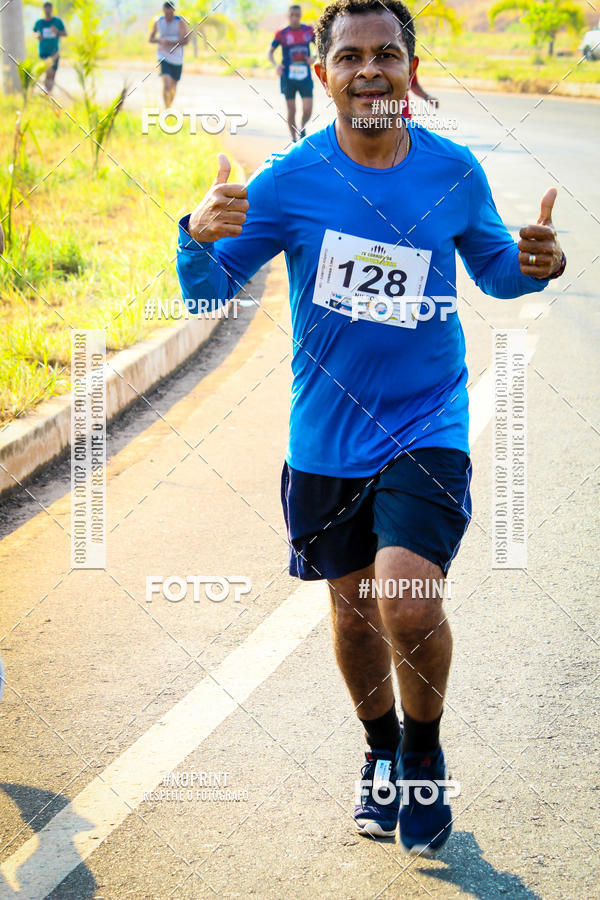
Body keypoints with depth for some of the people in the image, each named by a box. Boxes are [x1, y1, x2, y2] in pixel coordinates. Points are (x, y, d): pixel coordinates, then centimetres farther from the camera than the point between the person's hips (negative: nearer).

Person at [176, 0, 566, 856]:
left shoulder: (455, 171, -5)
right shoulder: (288, 181, -8)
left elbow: (493, 268, 12)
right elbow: (209, 294, -5)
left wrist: (536, 266, -11)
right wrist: (198, 237, -27)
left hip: (428, 425, -1)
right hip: (327, 436, 2)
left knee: (407, 599, -20)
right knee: (354, 610, 14)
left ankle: (424, 752, 9)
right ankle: (381, 751, 42)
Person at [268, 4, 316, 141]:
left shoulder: (309, 31, 3)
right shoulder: (282, 34, -2)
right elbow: (270, 52, 5)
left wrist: (314, 58, -6)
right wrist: (276, 64, -14)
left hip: (305, 77, 1)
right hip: (288, 78, -1)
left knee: (308, 111, -9)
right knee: (291, 111, 1)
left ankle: (302, 128, 22)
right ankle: (294, 140, 14)